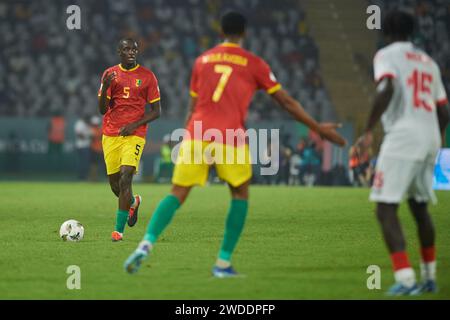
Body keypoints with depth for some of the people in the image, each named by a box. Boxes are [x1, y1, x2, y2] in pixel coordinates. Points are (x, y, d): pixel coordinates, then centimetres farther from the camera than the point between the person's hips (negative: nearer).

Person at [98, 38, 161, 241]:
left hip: (134, 135, -3)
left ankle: (119, 230, -16)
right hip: (110, 134, 3)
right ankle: (133, 202, 42)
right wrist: (106, 87, -14)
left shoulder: (147, 76, 1)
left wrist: (135, 125, -11)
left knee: (125, 177, -19)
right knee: (114, 183, 6)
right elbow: (102, 110, 3)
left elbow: (156, 111, 3)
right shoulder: (110, 74, 7)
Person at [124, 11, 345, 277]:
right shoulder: (254, 64, 9)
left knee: (177, 194, 4)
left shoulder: (202, 60, 17)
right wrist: (318, 128, 18)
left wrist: (186, 139, 28)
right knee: (240, 195, 14)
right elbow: (287, 102, 11)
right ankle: (224, 263, 7)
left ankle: (147, 244, -19)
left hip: (196, 135, 3)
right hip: (229, 139, -3)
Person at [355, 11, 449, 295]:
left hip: (402, 137, -7)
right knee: (420, 207, 22)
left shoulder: (387, 55, 1)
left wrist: (369, 131, -16)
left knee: (386, 209, -8)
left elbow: (387, 90, -19)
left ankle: (405, 279, -20)